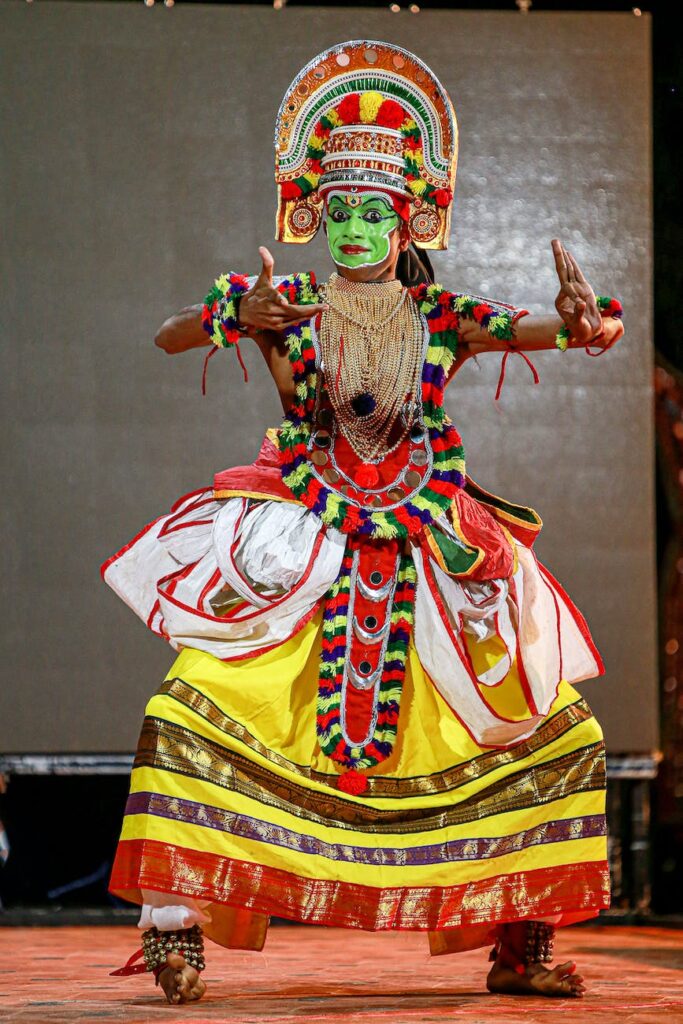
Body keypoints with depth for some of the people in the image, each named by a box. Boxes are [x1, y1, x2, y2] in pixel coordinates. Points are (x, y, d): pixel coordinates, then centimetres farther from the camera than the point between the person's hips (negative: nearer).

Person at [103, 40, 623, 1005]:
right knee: (194, 704, -21)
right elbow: (168, 337, -10)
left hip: (426, 556, 2)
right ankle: (176, 925, -14)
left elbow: (554, 328, -9)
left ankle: (520, 943, 8)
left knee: (558, 728, -2)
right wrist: (237, 317, -31)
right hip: (300, 553, -2)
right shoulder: (286, 306, 2)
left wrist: (582, 319, -34)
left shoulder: (442, 318, 3)